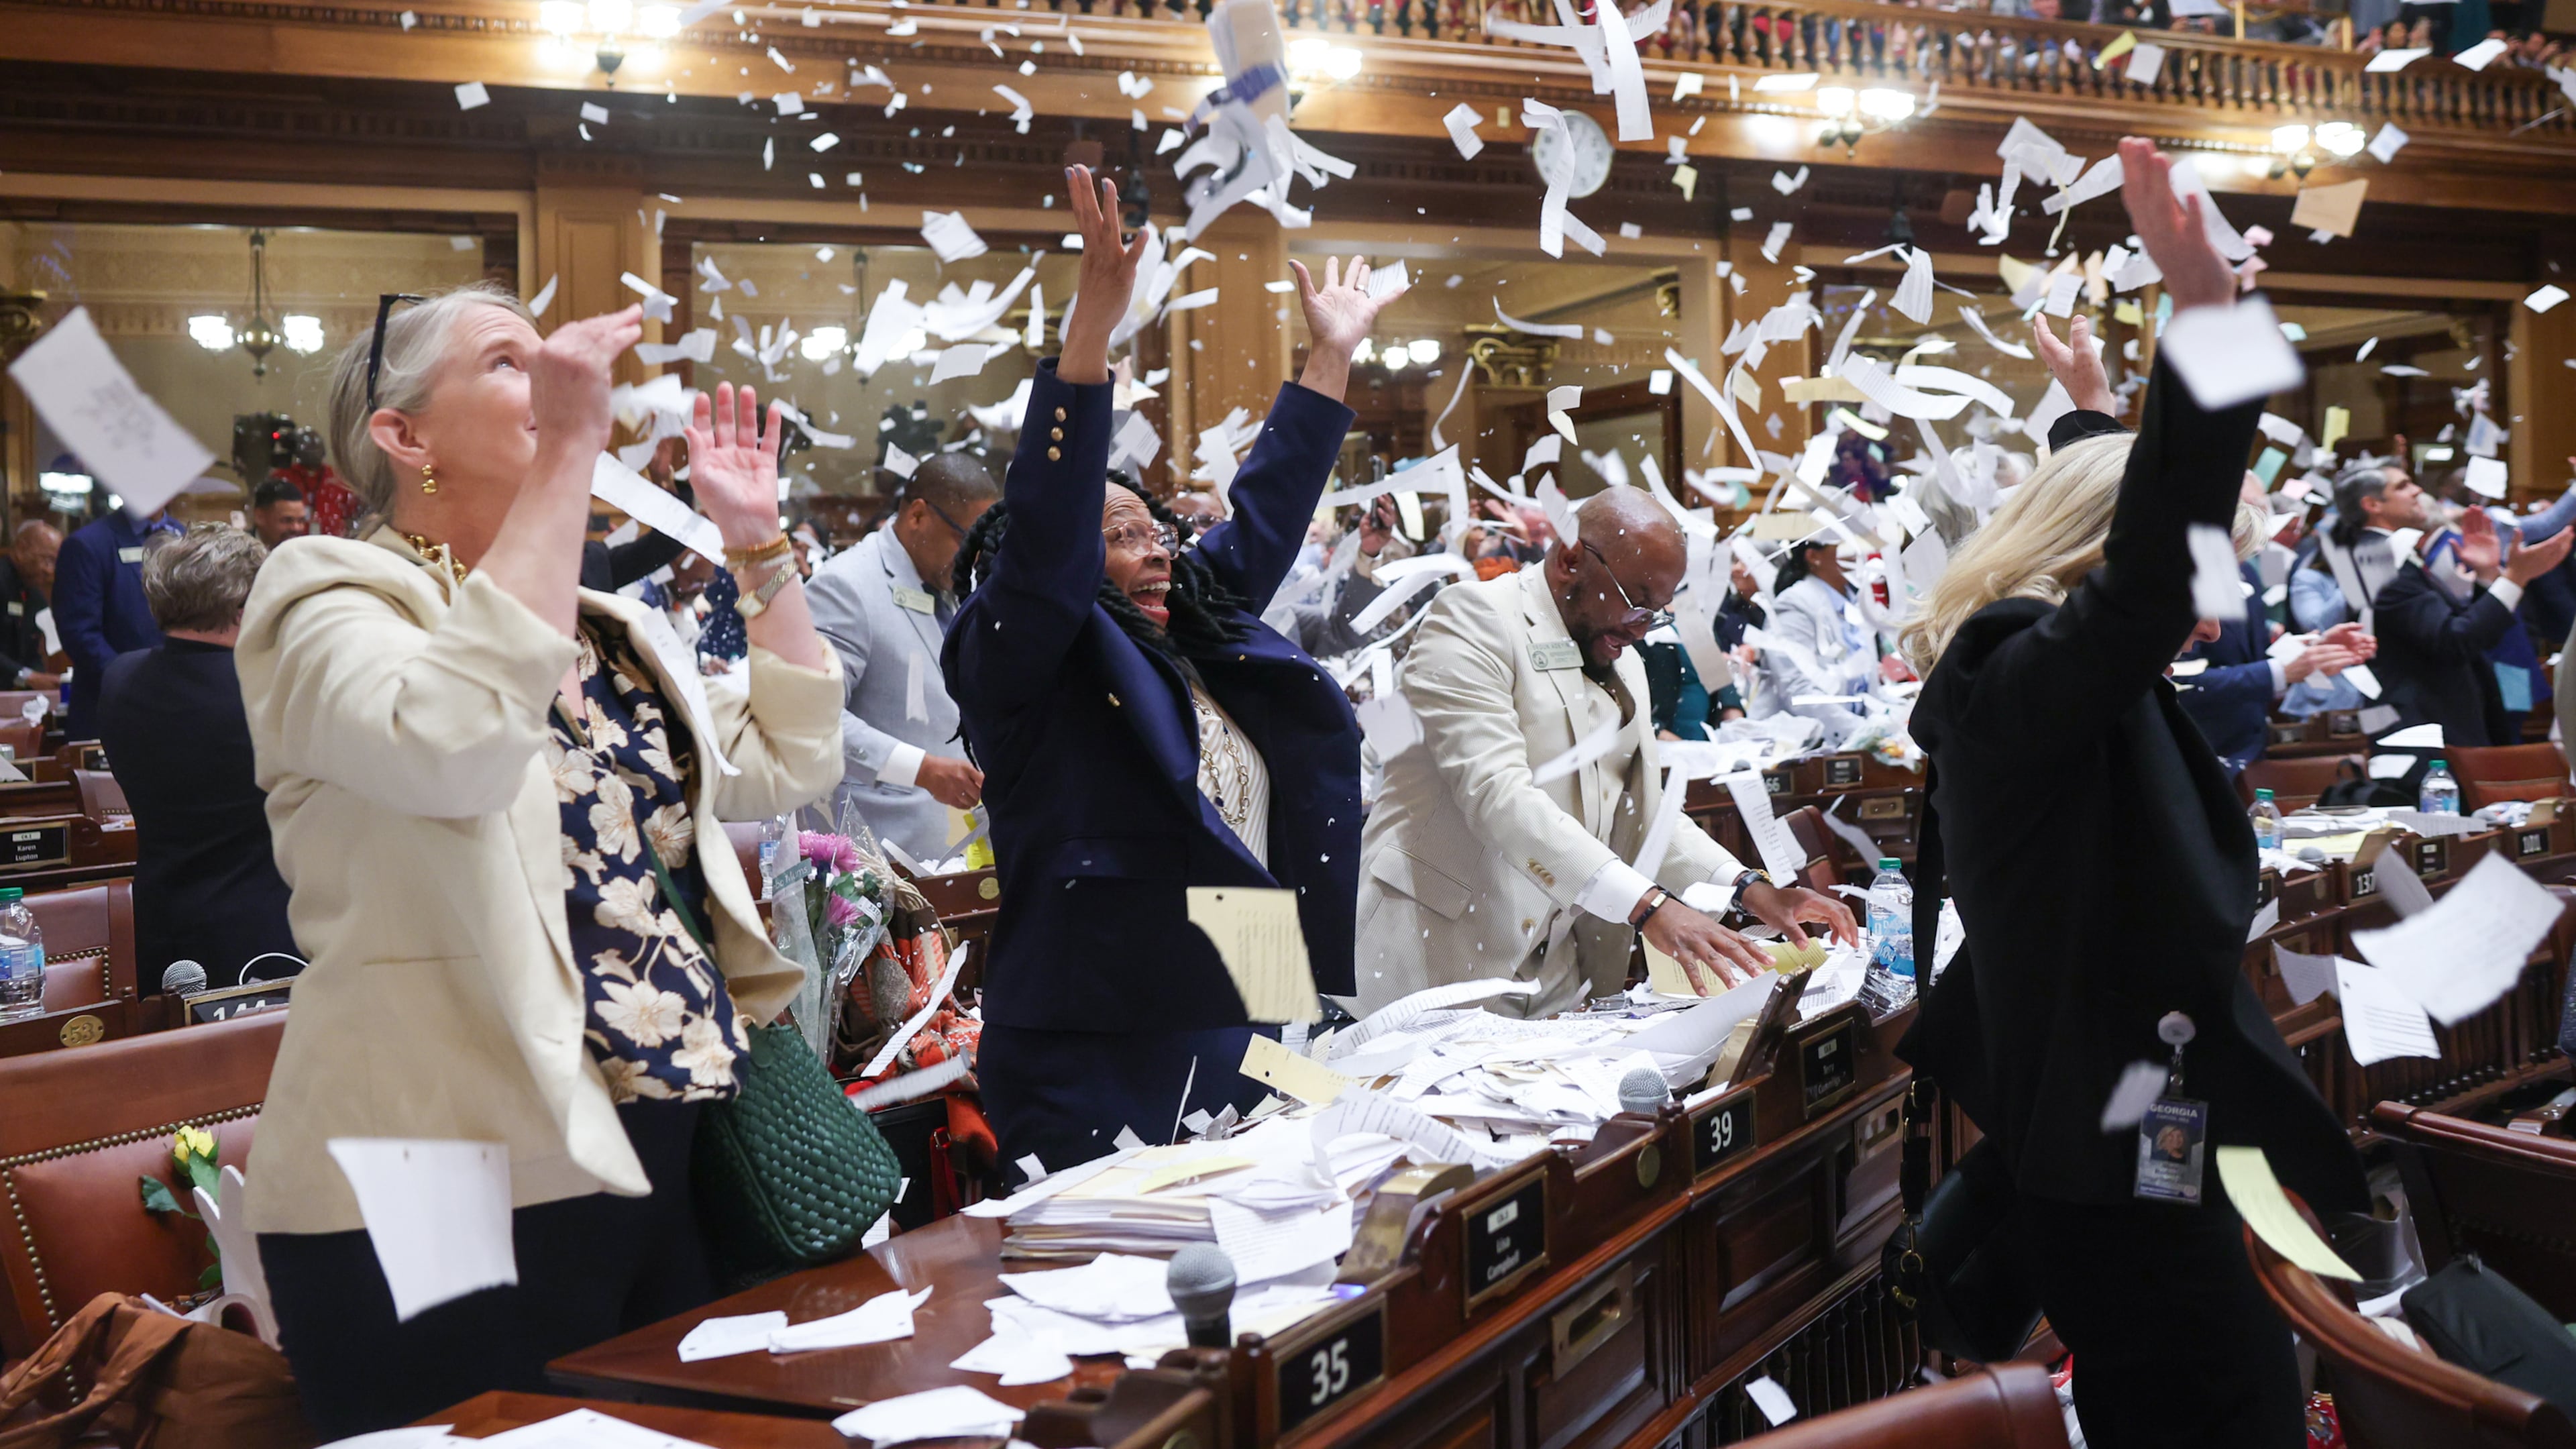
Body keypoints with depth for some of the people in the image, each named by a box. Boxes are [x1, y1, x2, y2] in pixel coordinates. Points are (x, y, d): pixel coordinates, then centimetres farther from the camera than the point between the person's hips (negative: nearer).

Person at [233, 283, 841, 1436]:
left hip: (679, 1157, 7)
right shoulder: (330, 597, -7)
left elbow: (790, 762, 13)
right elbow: (457, 743, -30)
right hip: (452, 1192, -7)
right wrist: (567, 454, -26)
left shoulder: (604, 627, 16)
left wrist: (756, 539, 11)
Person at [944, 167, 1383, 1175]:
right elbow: (1042, 525, -20)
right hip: (1096, 1059, -7)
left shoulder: (1206, 635, 13)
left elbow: (1267, 508, 22)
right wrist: (1092, 329, -28)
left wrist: (1332, 354, 25)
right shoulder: (1028, 659, -6)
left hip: (1237, 1031, 7)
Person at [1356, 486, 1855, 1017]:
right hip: (1438, 960, -7)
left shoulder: (1623, 665, 18)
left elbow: (1647, 817, 20)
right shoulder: (1473, 619, -9)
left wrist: (1748, 889, 2)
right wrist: (1647, 905, -30)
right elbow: (1498, 794, -22)